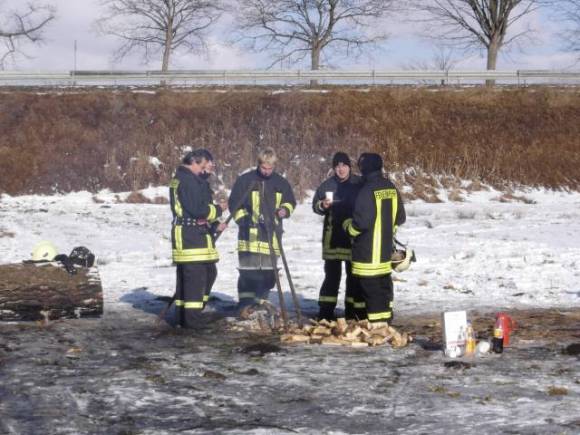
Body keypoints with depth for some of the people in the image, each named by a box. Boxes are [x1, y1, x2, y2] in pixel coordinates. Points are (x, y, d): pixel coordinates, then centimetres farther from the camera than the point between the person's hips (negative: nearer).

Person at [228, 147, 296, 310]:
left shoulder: (281, 182, 7)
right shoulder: (245, 180, -2)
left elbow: (290, 202, 20)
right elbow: (234, 203, 3)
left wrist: (285, 210, -2)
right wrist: (243, 219, -9)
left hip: (272, 234, 4)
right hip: (249, 234, -4)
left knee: (268, 272, 8)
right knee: (248, 272, -6)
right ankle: (245, 305, -1)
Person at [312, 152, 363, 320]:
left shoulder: (360, 184, 0)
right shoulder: (327, 185, 3)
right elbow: (315, 205, 8)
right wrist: (323, 205, -13)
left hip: (354, 236, 0)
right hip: (333, 237, 0)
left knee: (354, 274, 6)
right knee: (332, 273, 4)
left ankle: (354, 310, 13)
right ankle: (326, 311, 10)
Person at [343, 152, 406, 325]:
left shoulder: (367, 191, -19)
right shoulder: (391, 188, 6)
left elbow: (361, 221, -23)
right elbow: (400, 217, 14)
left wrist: (348, 225, -3)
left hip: (368, 251, -8)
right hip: (386, 249, 8)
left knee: (371, 287, -5)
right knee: (384, 284, 18)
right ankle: (387, 319, 27)